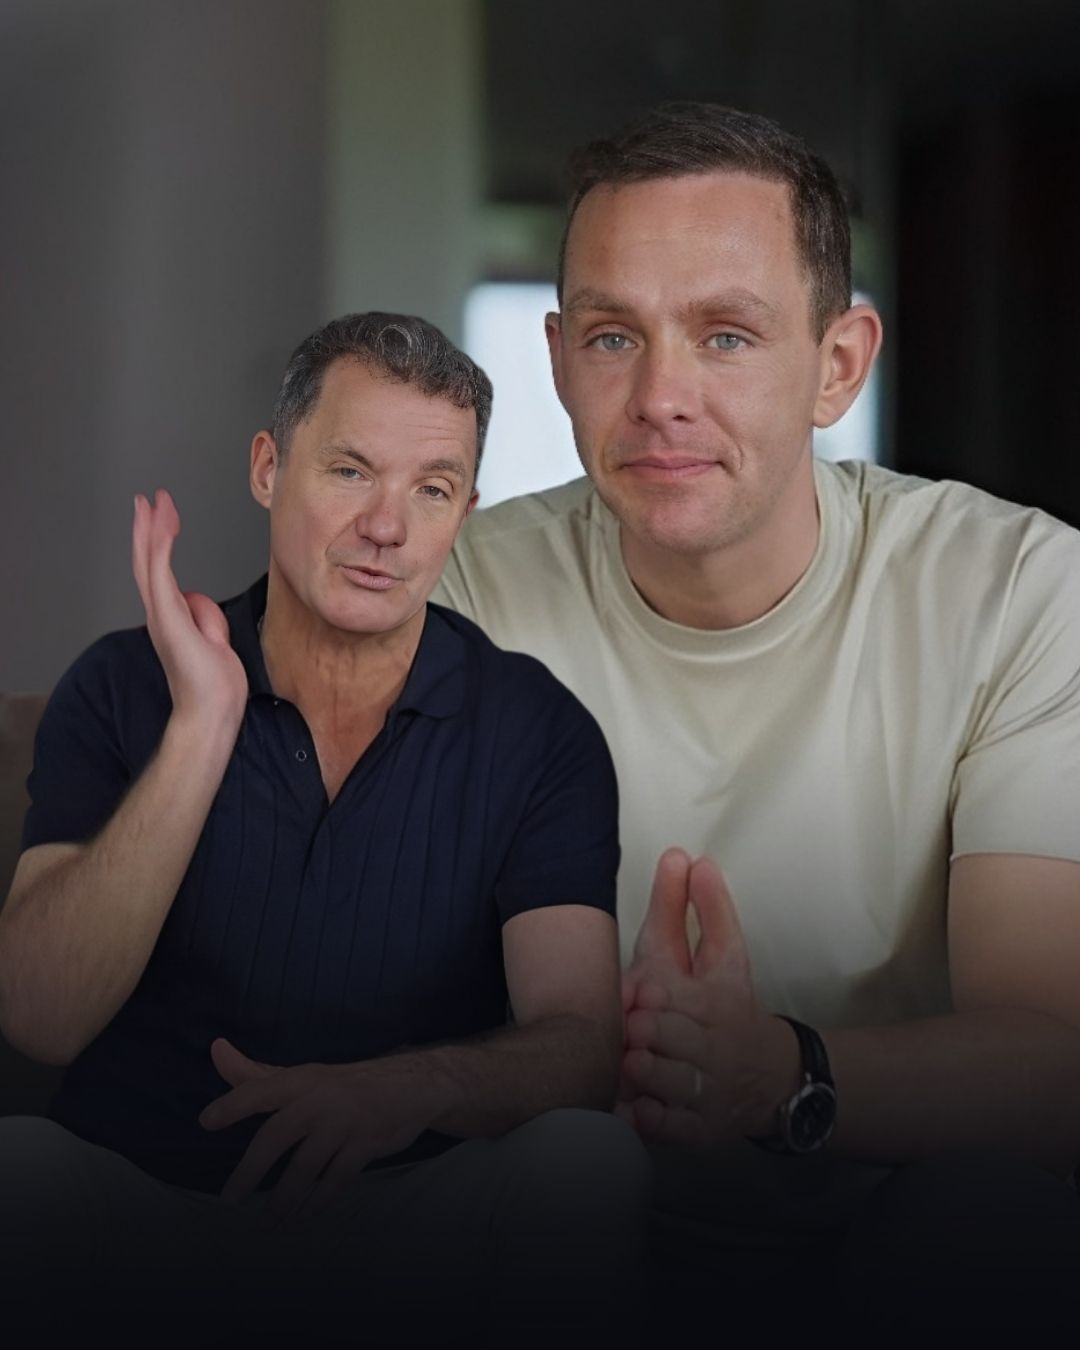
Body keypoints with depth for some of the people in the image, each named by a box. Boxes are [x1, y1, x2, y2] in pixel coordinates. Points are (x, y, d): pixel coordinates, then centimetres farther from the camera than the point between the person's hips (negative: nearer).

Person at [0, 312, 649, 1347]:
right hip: (131, 1212, 0)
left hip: (404, 1226, 1)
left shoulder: (537, 730, 2)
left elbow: (578, 1045, -9)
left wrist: (415, 1083, -32)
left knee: (586, 1154, -29)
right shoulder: (121, 689, 2)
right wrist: (203, 727, -17)